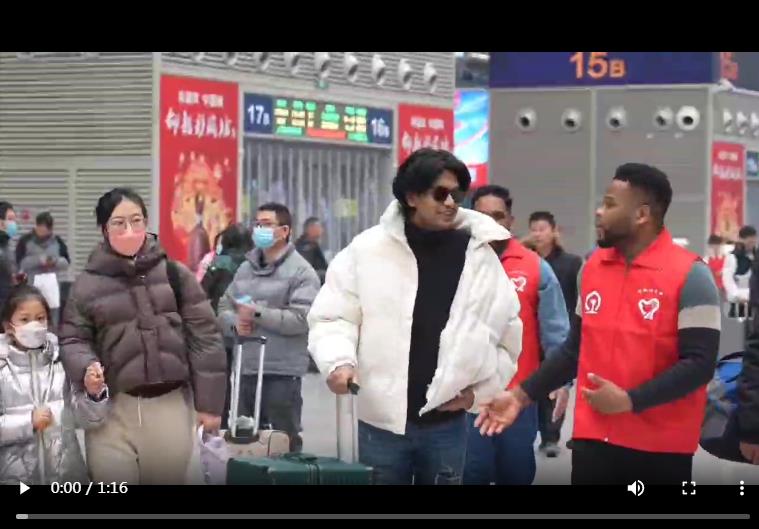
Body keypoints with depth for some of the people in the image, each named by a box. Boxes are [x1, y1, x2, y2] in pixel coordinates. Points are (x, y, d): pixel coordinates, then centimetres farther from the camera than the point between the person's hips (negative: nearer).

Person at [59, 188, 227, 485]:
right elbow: (72, 339, 6)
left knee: (167, 479, 10)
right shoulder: (87, 284, 1)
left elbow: (203, 337, 3)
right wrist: (86, 369, -16)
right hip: (113, 407, 0)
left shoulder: (174, 274, 2)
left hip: (170, 405, 1)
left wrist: (209, 401, 0)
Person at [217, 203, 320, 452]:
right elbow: (224, 307, 15)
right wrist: (234, 322, -7)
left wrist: (258, 313, -18)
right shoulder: (245, 268, 15)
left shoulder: (301, 272, -7)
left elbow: (301, 319, -17)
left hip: (282, 373, -7)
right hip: (245, 369, 7)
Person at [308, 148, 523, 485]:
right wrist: (340, 360, -20)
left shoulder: (479, 255, 2)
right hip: (383, 419, -2)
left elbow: (506, 334, 10)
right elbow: (333, 316, -2)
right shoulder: (369, 248, -5)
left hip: (446, 422, 2)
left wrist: (480, 389, 2)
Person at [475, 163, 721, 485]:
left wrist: (629, 400, -20)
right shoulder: (593, 267, 8)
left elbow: (700, 363, -15)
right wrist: (522, 395, 9)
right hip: (595, 439, 5)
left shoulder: (689, 275, -10)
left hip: (662, 446, -5)